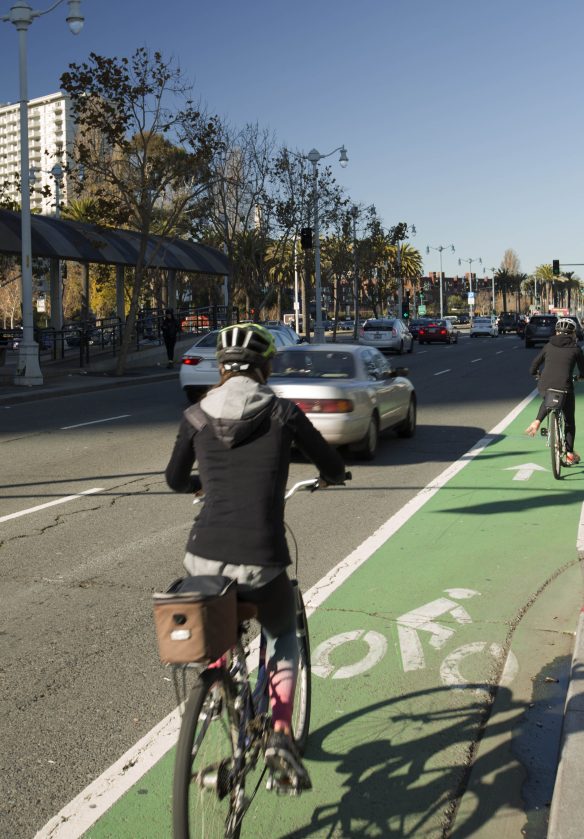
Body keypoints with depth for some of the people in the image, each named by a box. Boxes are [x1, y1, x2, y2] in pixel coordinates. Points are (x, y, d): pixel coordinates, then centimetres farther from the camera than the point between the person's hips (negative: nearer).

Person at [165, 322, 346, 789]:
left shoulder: (196, 417, 5)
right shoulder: (283, 414, -1)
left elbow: (176, 480, 20)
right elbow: (334, 469, 11)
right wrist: (328, 477, 35)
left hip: (204, 559, 2)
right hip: (261, 564, -2)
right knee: (283, 637, 28)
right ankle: (281, 734, 10)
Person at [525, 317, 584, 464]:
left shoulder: (549, 346, 11)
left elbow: (533, 367, 14)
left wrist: (536, 373, 37)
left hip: (544, 386, 2)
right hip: (565, 388, -2)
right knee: (569, 420, 17)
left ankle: (537, 422, 15)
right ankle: (570, 454, 20)